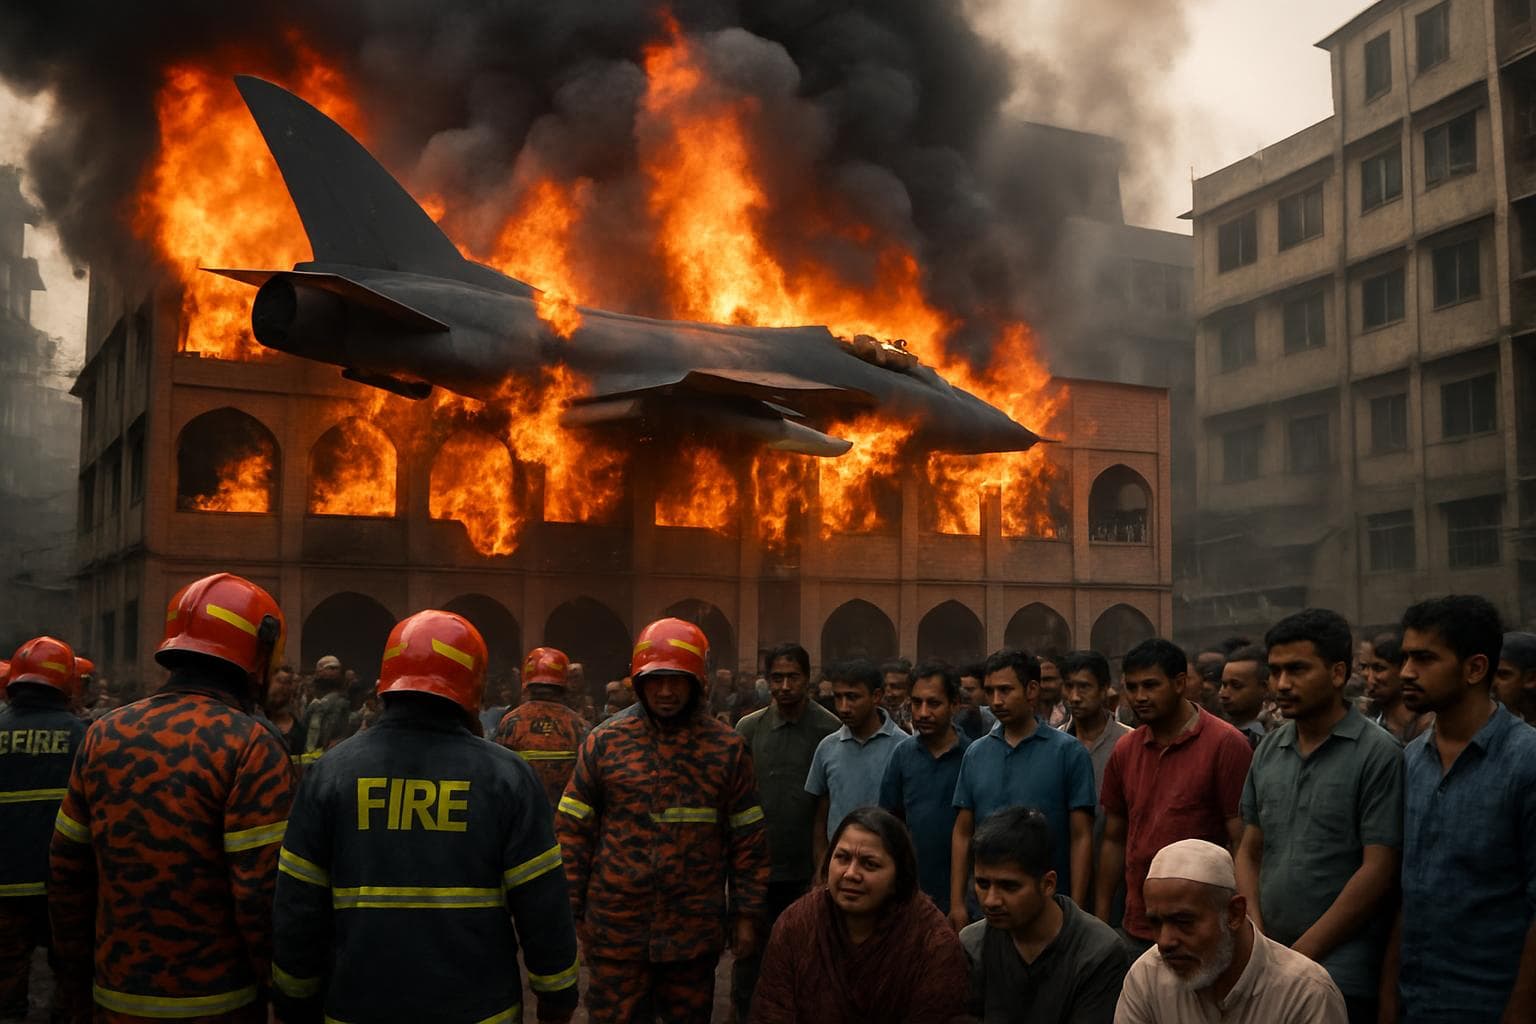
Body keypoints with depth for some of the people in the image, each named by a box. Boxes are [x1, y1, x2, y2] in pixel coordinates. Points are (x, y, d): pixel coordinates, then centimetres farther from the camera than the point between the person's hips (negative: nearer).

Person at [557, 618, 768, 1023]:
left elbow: (748, 838, 4)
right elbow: (572, 831, 2)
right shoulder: (604, 743, -1)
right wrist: (568, 912, -1)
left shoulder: (728, 748, 0)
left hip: (695, 933, 1)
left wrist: (747, 914, 2)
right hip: (615, 929, 0)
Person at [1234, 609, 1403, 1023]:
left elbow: (1378, 872, -12)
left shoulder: (1379, 755, -9)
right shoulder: (1268, 751, 8)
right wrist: (1256, 936, -3)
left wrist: (1300, 955, -12)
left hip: (1342, 977, -5)